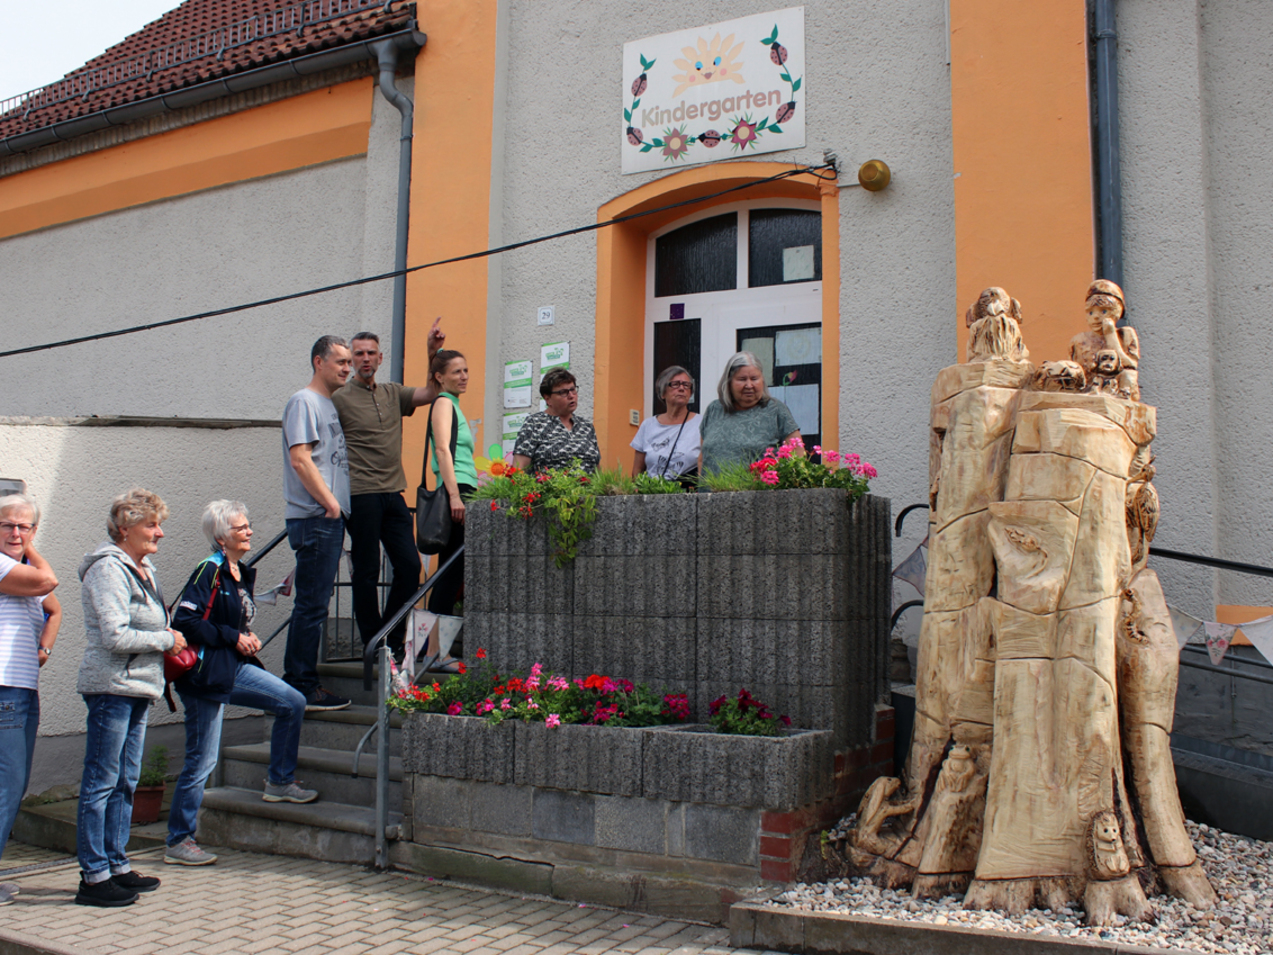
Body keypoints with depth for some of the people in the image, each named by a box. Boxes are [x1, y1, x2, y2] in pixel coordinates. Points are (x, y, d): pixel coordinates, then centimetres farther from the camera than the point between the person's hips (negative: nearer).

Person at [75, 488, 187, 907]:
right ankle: (93, 876, 3)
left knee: (125, 782, 13)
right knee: (101, 783, -3)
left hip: (138, 688, 9)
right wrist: (166, 640, -10)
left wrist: (170, 631, 8)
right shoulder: (108, 569, -12)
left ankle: (116, 865, 21)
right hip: (111, 687, -9)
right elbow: (115, 636, -20)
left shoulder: (144, 570, 17)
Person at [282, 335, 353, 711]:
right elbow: (299, 458, -16)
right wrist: (329, 502, -16)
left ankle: (301, 683, 18)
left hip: (331, 517, 9)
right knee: (311, 605, -7)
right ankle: (301, 688, -2)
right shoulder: (304, 401, -6)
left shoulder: (332, 404, 21)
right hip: (314, 518, -9)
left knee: (315, 603, 11)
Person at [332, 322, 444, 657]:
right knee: (367, 572, 0)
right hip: (361, 495, -6)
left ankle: (392, 640, 16)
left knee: (410, 565, 3)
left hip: (393, 494, 6)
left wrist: (433, 352, 5)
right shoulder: (339, 398, -1)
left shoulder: (392, 393, 17)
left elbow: (430, 393, 14)